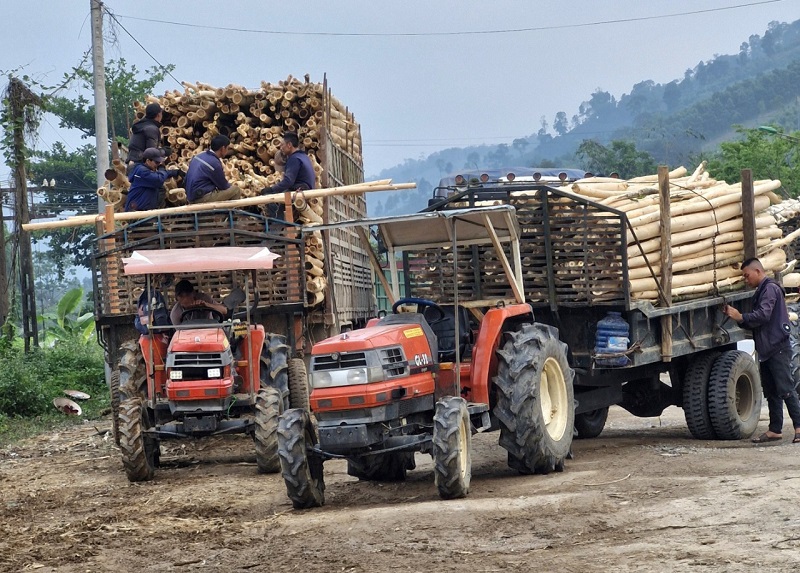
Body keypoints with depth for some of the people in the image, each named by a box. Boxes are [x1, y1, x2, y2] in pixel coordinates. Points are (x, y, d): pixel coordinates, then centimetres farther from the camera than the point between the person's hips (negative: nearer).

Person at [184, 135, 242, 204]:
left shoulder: (199, 156, 8)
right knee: (236, 190, -6)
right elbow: (223, 186, -6)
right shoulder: (214, 163, -17)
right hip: (202, 198, -9)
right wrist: (231, 186, 18)